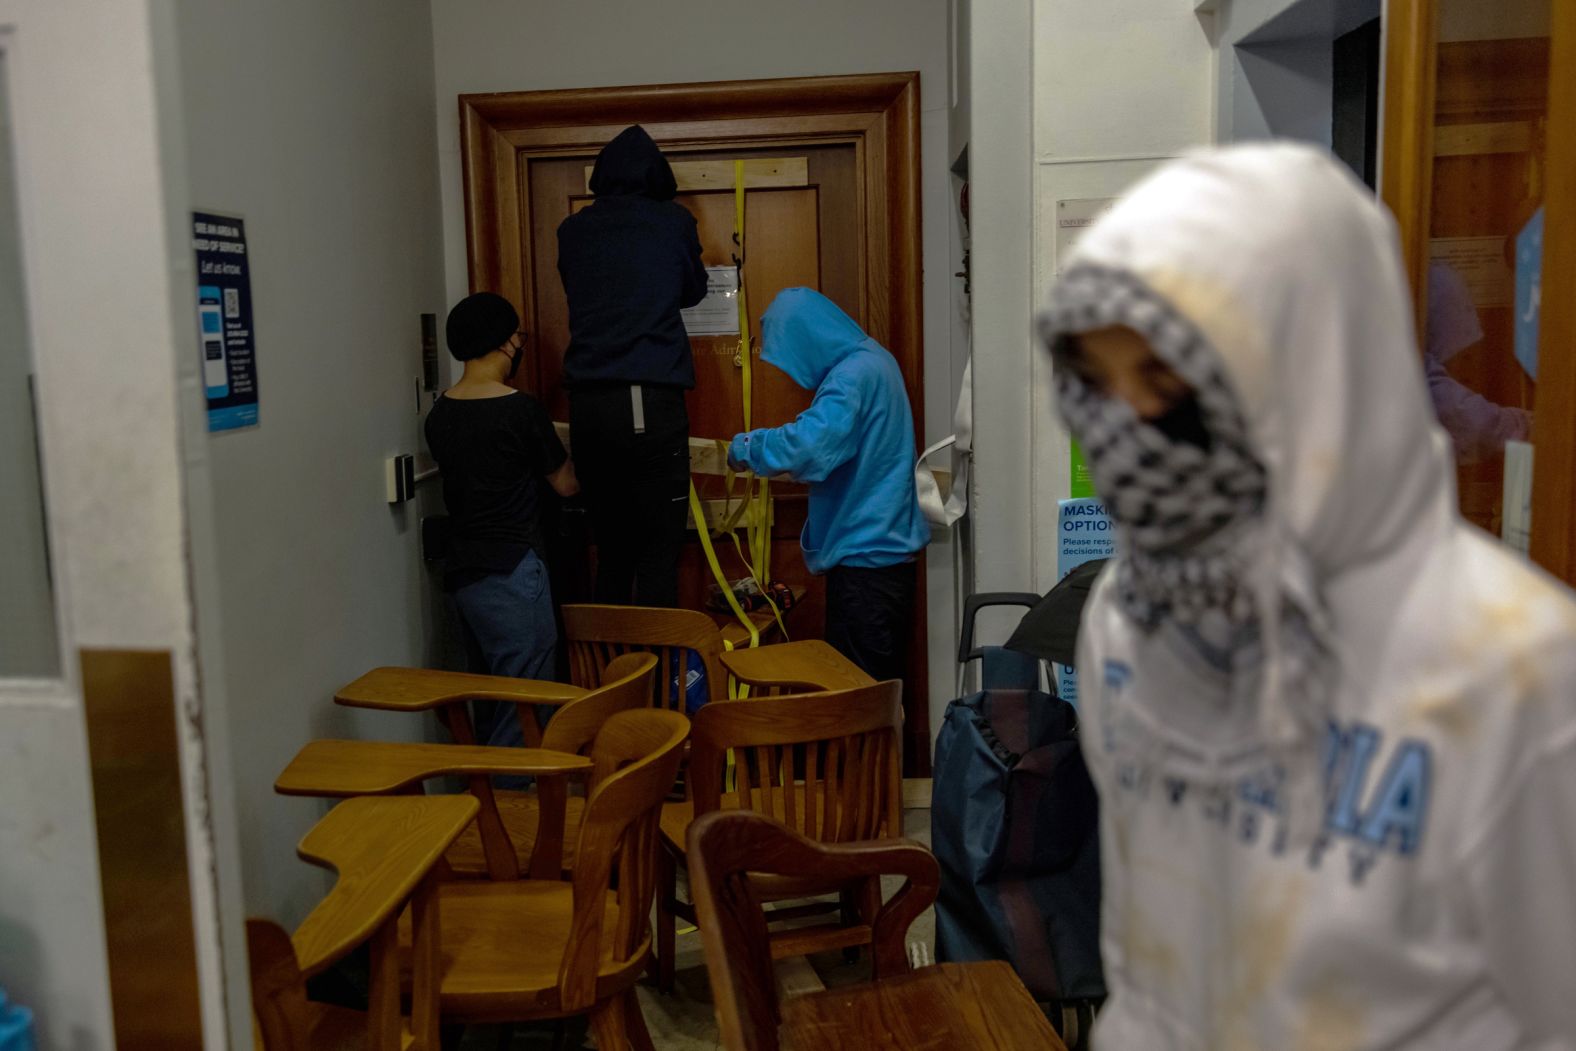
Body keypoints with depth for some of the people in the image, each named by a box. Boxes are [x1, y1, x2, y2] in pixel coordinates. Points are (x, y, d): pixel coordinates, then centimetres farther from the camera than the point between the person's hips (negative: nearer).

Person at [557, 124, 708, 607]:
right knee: (659, 554, 0)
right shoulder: (672, 221, 4)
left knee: (611, 553, 13)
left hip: (588, 404, 4)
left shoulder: (572, 231, 11)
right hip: (651, 402, -4)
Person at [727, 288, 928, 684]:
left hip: (867, 552, -10)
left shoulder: (853, 375, -19)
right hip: (886, 545, 10)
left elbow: (808, 443, -30)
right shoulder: (871, 361, 13)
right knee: (880, 682, 16)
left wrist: (744, 447, -14)